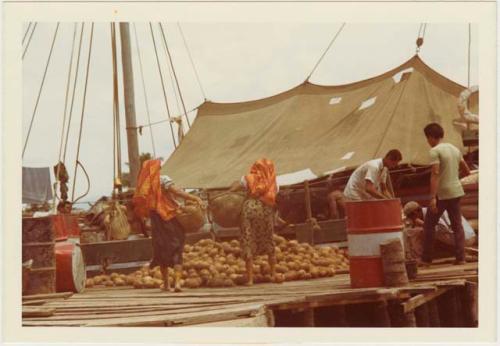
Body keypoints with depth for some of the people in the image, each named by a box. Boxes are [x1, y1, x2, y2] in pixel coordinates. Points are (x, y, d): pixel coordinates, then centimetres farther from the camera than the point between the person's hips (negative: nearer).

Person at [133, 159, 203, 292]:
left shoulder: (145, 185, 5)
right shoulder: (163, 180, -7)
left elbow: (141, 208, 4)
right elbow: (176, 192, -22)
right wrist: (195, 198, -24)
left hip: (157, 221, 4)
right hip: (171, 218, -4)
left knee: (162, 251, 14)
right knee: (176, 251, 0)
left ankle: (166, 284, 17)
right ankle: (177, 281, -15)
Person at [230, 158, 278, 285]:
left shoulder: (248, 178, 10)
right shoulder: (273, 183, 16)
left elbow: (232, 190, 2)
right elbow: (275, 201, 12)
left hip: (250, 209, -1)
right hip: (266, 212, 1)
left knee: (248, 243, 2)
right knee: (269, 243, 18)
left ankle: (250, 278, -1)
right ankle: (273, 274, 21)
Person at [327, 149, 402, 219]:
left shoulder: (384, 168, 2)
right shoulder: (374, 166, -27)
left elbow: (384, 189, 7)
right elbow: (369, 188, -38)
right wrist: (385, 199, -36)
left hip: (366, 196, 9)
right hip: (354, 193, -9)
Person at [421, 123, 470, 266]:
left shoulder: (435, 151, -12)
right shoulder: (455, 149, 11)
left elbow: (435, 174, -21)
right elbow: (467, 171, 16)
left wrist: (433, 197, -23)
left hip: (442, 194, -7)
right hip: (456, 192, 7)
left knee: (429, 225, 5)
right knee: (457, 225, 11)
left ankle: (426, 259, 8)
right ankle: (460, 258, 6)